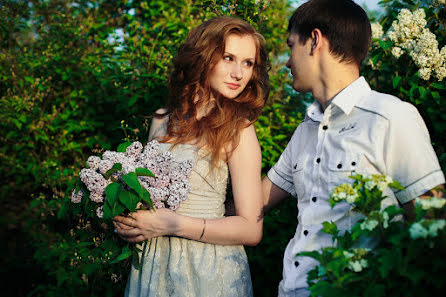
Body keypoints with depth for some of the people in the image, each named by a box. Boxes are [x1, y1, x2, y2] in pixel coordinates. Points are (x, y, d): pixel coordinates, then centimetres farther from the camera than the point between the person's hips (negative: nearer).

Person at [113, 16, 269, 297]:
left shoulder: (237, 129, -14)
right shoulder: (163, 120, 2)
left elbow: (251, 230, -16)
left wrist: (173, 224, -22)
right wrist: (128, 217, -4)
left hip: (209, 271, -5)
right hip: (153, 262, 5)